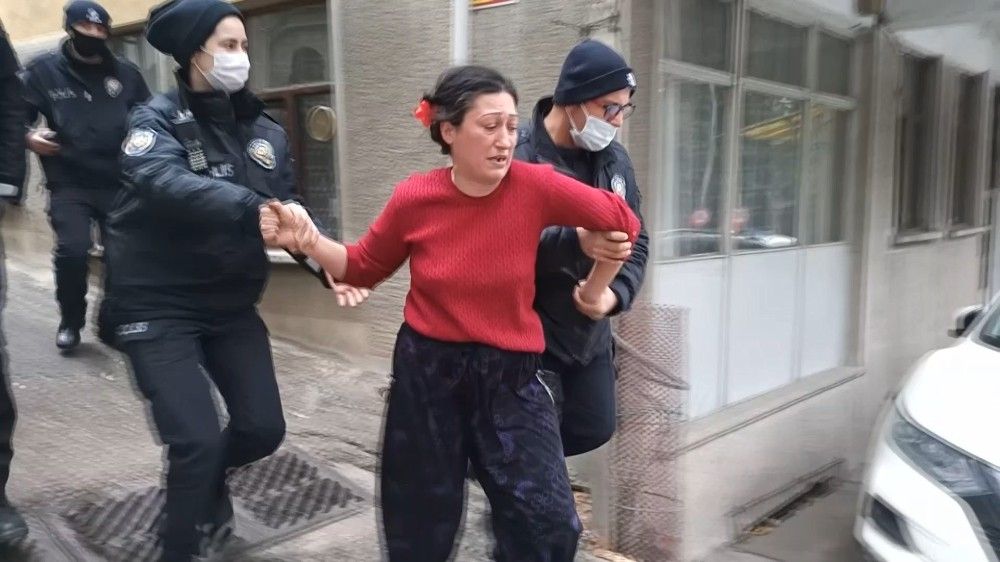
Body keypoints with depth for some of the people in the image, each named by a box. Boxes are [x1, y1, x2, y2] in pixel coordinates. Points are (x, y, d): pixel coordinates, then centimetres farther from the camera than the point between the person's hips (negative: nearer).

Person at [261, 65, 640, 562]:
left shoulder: (536, 187, -14)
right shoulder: (414, 198, -10)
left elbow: (621, 222, -1)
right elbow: (364, 268, 5)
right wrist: (308, 241, -9)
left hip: (509, 376, 0)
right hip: (426, 372, 1)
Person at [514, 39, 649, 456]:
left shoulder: (615, 160, 5)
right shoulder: (517, 157, -17)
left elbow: (637, 241, 7)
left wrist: (617, 293, -13)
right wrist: (575, 242, -41)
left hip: (591, 335, 7)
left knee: (594, 429, 15)